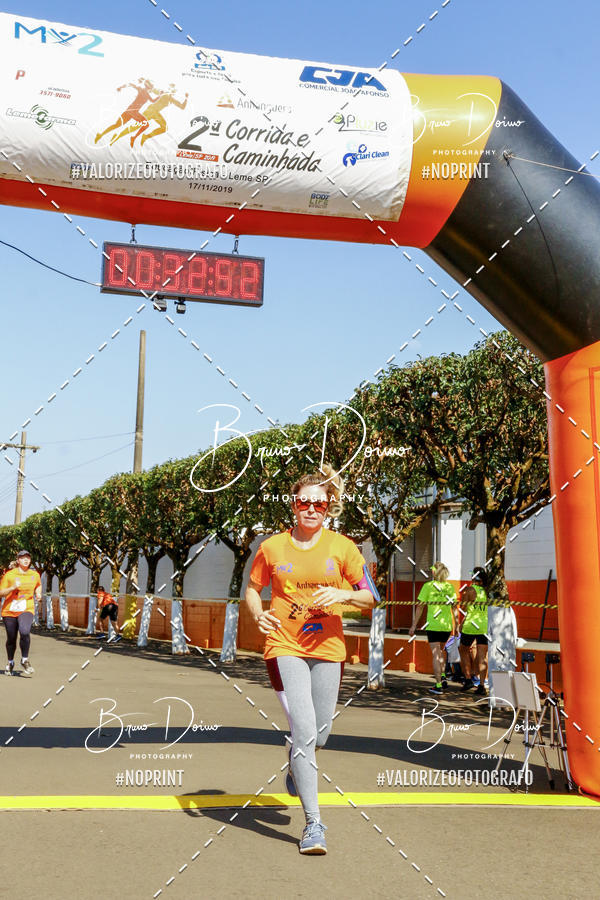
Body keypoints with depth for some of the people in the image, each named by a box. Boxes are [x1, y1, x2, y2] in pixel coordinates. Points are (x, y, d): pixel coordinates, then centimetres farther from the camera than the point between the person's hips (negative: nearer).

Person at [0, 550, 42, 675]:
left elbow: (38, 585, 29)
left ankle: (25, 660, -8)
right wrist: (13, 587, -20)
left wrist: (38, 593, 9)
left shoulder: (35, 575, 7)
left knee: (25, 632, -25)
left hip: (26, 610, 0)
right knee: (11, 638, 7)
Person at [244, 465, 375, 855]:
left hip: (328, 649, 2)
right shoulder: (273, 547, 0)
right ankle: (314, 823, -3)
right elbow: (252, 589, 12)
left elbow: (370, 598, 4)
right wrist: (258, 613, -10)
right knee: (304, 731, -14)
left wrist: (343, 594, -17)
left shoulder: (342, 547, 0)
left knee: (320, 734, 13)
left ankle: (296, 768, 50)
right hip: (285, 647, -2)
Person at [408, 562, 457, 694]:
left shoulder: (428, 586, -5)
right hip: (447, 625, 4)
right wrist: (455, 625, 17)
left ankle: (438, 686, 1)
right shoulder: (450, 587, 6)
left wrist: (414, 625, 0)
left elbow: (420, 607, -5)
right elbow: (454, 607, 8)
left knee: (436, 654, 1)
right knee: (440, 651, 23)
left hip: (433, 624, -4)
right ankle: (443, 678, 13)